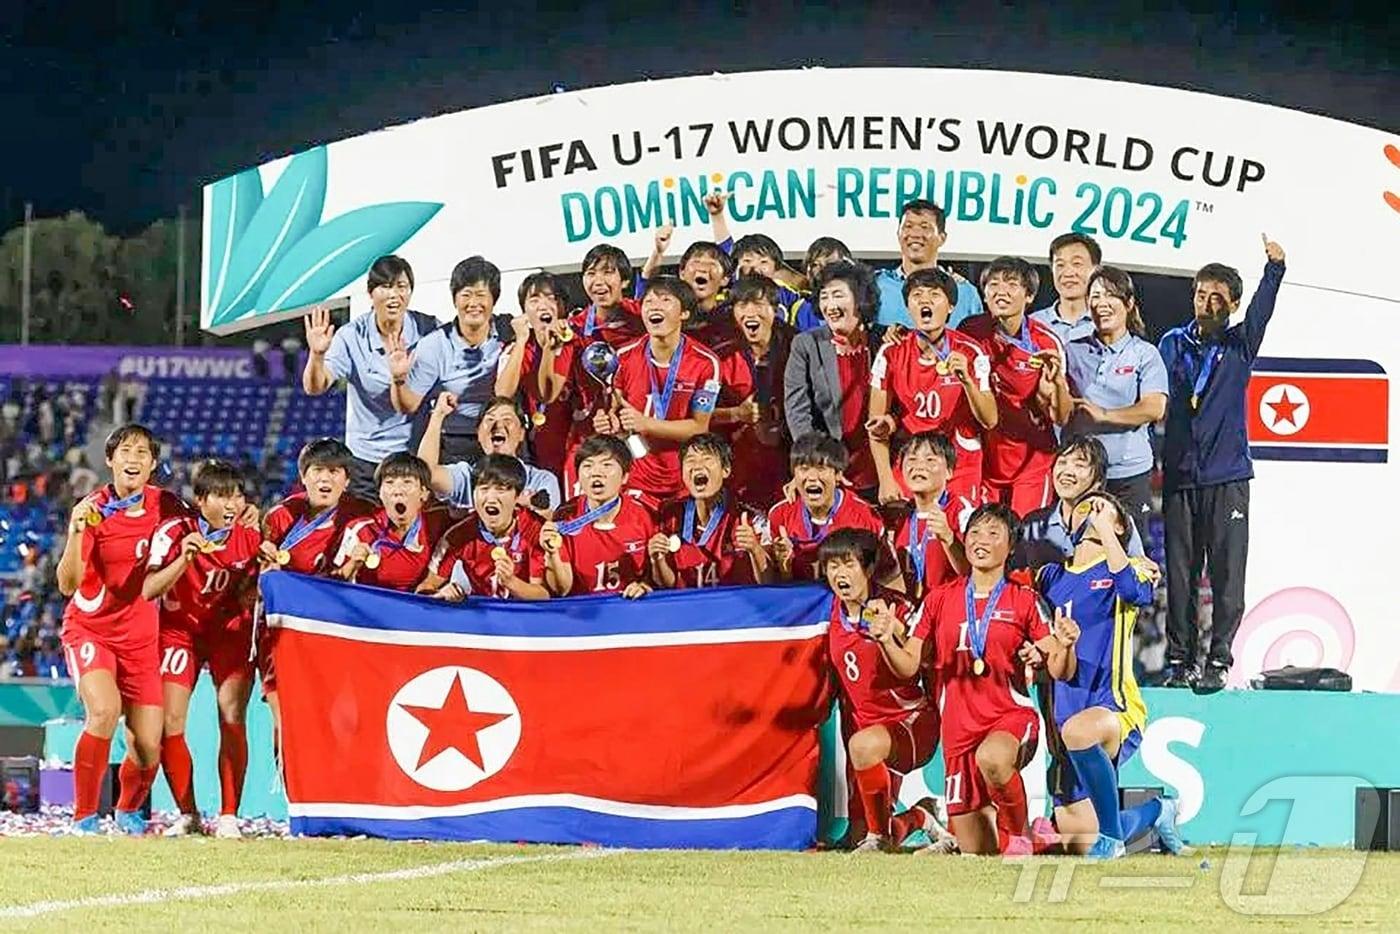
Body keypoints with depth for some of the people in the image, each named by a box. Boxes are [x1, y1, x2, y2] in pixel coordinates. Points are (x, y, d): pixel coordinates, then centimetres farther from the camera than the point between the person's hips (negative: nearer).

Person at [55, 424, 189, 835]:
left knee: (148, 748, -2)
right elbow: (68, 585, -19)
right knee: (103, 711, -31)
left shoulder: (164, 505, -3)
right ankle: (84, 817, -18)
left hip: (140, 636, 3)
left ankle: (128, 810, 32)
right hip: (89, 628, -3)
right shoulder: (93, 510, -12)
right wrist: (76, 533, -35)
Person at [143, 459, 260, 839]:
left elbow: (250, 597, -1)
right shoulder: (174, 533, -18)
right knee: (171, 719, -9)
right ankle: (187, 814, 3)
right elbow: (148, 590, -23)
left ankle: (229, 816, -12)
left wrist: (268, 572, -22)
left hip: (229, 629, 1)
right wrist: (184, 559, -36)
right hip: (179, 629, -1)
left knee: (232, 715, -15)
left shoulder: (250, 537, -11)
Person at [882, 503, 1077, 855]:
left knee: (992, 758, -41)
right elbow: (909, 665, 9)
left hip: (1011, 716, -3)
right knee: (974, 851, 4)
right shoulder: (939, 600, 9)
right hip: (959, 726, 3)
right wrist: (887, 641, -12)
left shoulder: (1024, 601, 2)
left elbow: (1059, 671, -2)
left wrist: (1064, 646, -24)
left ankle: (1018, 835, -16)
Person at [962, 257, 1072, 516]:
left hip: (1032, 462, -2)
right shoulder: (971, 332, -4)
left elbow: (1060, 417, -7)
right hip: (982, 459, 2)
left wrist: (1058, 380, -26)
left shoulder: (1046, 342, -9)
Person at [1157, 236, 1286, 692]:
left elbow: (1261, 311, -12)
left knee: (1227, 576, -6)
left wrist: (1274, 268, -30)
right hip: (1180, 477, 1)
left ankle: (1218, 660, -4)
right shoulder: (1173, 345, 9)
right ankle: (1180, 659, 8)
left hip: (1227, 478, -1)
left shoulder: (1239, 346, 6)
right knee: (1179, 575, 3)